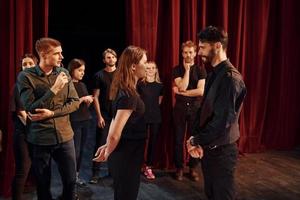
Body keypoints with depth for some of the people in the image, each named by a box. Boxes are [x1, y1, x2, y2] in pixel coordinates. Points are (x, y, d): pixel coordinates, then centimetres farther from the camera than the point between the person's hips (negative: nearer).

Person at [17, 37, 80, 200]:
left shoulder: (64, 73, 1)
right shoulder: (25, 76, -9)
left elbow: (75, 102, 0)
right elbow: (31, 108, -16)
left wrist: (51, 113, -14)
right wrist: (55, 88, -21)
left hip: (65, 136, 3)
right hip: (39, 139, -2)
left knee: (71, 180, 12)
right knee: (42, 183, 14)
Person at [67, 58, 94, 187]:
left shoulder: (82, 85, 13)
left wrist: (89, 101, -1)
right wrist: (82, 99, -18)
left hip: (85, 120, 7)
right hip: (74, 122, -7)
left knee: (81, 150, 12)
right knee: (75, 151, -3)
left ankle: (76, 175, 22)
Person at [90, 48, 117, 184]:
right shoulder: (99, 75, 0)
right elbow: (96, 97, -2)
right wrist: (99, 116, -8)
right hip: (104, 116, -2)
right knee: (100, 144, 0)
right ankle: (95, 173, 7)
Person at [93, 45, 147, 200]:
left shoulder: (122, 89, 6)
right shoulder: (129, 95, -24)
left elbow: (115, 120, 15)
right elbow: (115, 134, -27)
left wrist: (108, 146, 18)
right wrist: (108, 153, -10)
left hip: (124, 154, 9)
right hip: (127, 157, -9)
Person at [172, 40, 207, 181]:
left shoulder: (201, 70, 0)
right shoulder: (177, 69, 1)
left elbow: (201, 91, -12)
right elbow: (182, 86, -15)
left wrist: (181, 92, -12)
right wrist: (187, 69, -11)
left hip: (195, 107, 0)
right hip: (180, 107, 0)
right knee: (179, 139, 5)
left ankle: (193, 168, 19)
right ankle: (179, 168, 18)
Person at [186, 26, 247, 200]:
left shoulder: (230, 77, -21)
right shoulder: (214, 74, 8)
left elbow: (222, 121, -25)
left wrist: (196, 141, -13)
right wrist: (196, 138, -5)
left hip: (221, 150, -8)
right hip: (209, 147, 8)